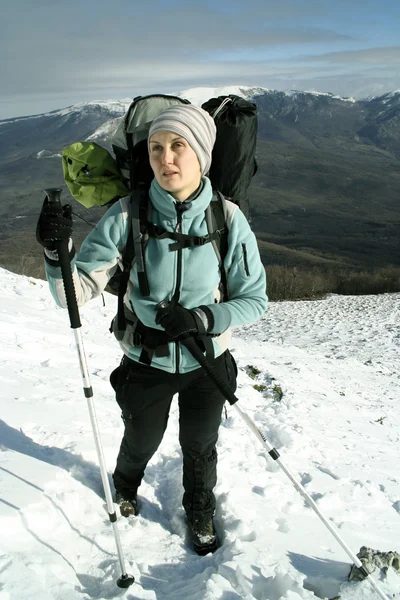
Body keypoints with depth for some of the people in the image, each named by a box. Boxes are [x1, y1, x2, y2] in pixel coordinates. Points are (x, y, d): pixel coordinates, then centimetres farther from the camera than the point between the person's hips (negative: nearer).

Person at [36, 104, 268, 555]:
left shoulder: (227, 218, -18)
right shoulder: (128, 216, -20)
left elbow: (254, 300, -12)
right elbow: (77, 292, -20)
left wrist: (204, 318, -28)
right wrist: (56, 251, -39)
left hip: (207, 361, 0)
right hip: (146, 363, 0)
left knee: (199, 448, 24)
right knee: (141, 442, 27)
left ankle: (200, 513, 58)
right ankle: (125, 487, 65)